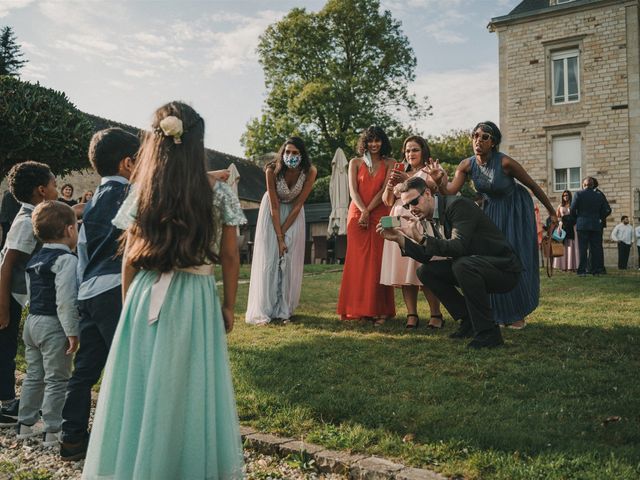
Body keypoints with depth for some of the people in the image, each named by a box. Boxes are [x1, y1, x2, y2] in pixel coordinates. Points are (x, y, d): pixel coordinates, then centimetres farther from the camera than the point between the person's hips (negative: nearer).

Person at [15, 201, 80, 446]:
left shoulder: (36, 258, 11)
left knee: (34, 375, 19)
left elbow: (32, 295, 18)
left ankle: (25, 425, 28)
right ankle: (52, 431, 7)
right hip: (53, 326, -9)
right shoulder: (67, 260, -17)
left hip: (32, 322, 9)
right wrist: (72, 332, -19)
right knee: (57, 380, 1)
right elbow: (65, 301, -23)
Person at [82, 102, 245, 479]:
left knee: (142, 389, 12)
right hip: (197, 301, -1)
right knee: (189, 389, 10)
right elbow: (229, 256, -1)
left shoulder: (143, 192, -1)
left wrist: (130, 306, 14)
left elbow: (130, 259, 3)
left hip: (146, 299, 1)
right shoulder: (219, 192, -4)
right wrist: (229, 306, 9)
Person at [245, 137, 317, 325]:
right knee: (269, 260, -7)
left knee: (290, 262, -1)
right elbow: (274, 206, -23)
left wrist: (283, 233, -16)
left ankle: (284, 310, 8)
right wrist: (279, 237, -22)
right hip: (272, 212, -2)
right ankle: (263, 311, -3)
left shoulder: (310, 172, -23)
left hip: (293, 214, 2)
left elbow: (298, 205, -17)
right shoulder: (272, 171, -28)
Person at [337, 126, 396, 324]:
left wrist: (368, 211, -11)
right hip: (357, 215, 1)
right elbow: (353, 191, 2)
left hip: (380, 216, -1)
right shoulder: (355, 163, 12)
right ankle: (360, 308, 1)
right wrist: (363, 211, -13)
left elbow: (385, 190, -2)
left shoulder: (389, 163, 9)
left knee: (378, 261, -5)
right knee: (358, 261, -3)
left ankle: (380, 310, -2)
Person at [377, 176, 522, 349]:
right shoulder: (431, 216, 5)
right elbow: (426, 257, 5)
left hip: (505, 268, -9)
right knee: (425, 271, 1)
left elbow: (458, 247, -31)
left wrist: (421, 237, -32)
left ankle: (488, 332, -19)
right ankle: (469, 321, 8)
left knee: (462, 265, -35)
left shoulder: (458, 205, -20)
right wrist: (399, 238, -7)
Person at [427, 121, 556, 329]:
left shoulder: (505, 162, -27)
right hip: (492, 211, 4)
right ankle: (499, 313, 19)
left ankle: (517, 314, 15)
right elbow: (450, 191, -24)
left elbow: (533, 185, -15)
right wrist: (440, 178, -45)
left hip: (515, 211, -4)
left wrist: (551, 211, -6)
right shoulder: (467, 165, -14)